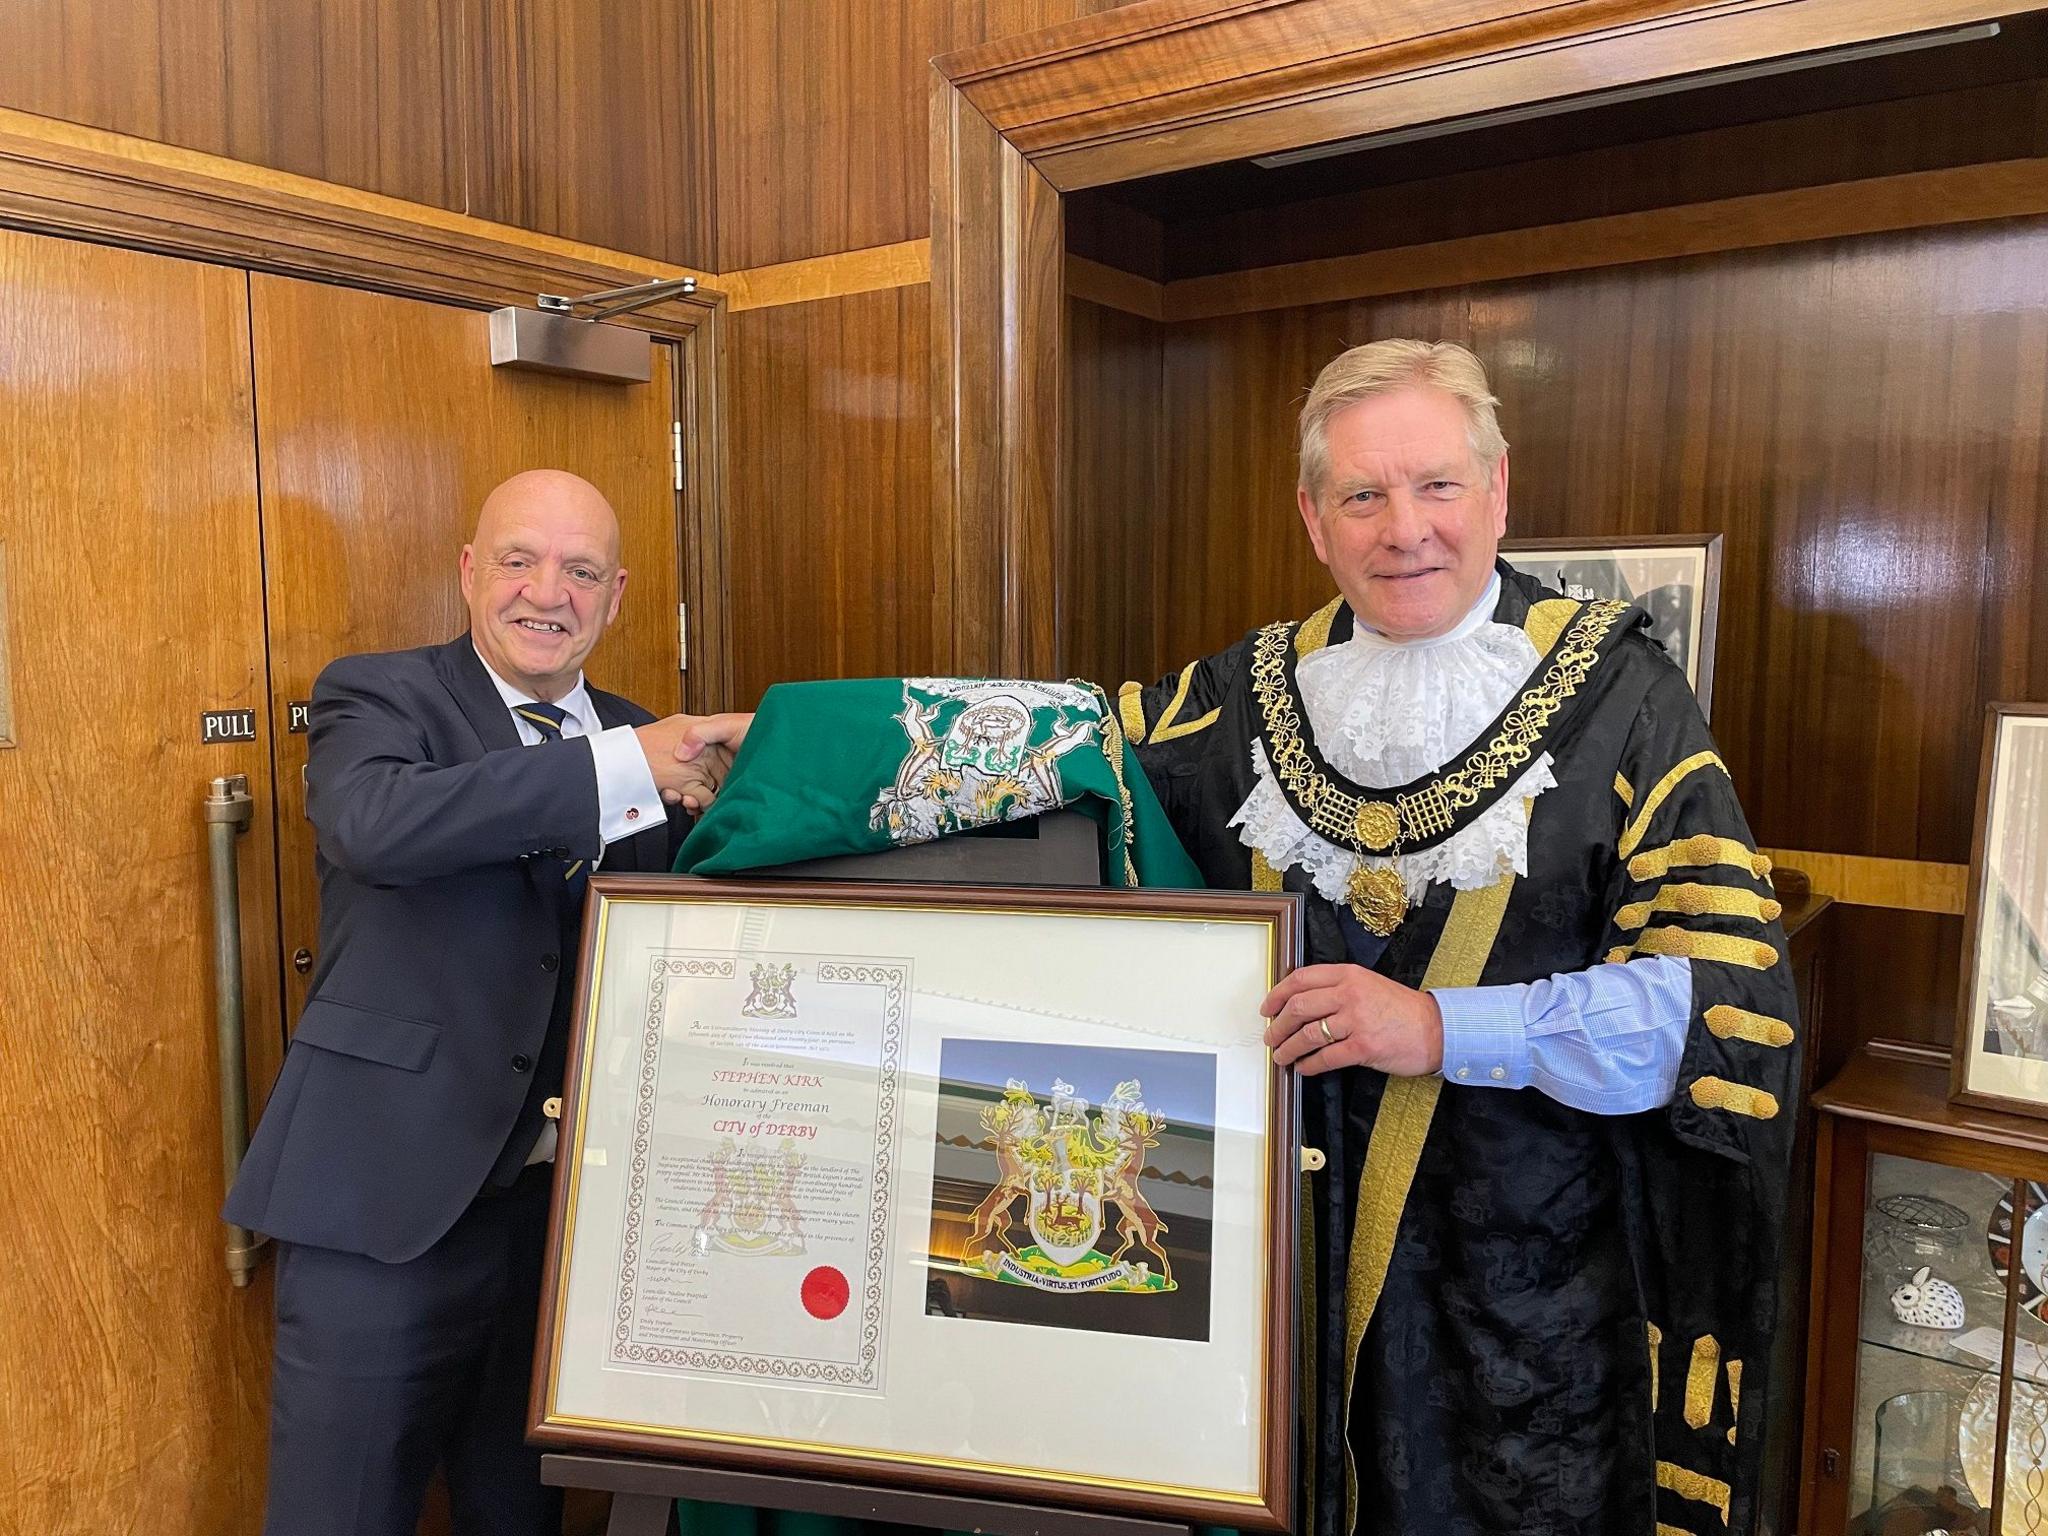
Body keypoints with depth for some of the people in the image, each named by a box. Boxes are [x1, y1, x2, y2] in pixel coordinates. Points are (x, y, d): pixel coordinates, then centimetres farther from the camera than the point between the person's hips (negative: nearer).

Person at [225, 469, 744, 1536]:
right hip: (393, 1189, -4)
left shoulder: (641, 742, 10)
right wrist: (618, 768, -28)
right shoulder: (377, 696, -3)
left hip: (569, 1193, 4)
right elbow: (371, 822, -27)